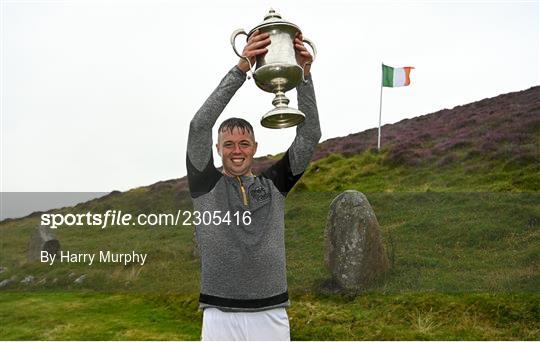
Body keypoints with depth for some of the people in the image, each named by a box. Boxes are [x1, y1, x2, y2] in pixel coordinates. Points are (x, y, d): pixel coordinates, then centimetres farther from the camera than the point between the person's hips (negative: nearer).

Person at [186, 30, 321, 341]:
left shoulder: (274, 184, 8)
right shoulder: (206, 185, 3)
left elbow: (310, 134, 0)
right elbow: (200, 125, -11)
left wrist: (304, 75, -10)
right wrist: (241, 69, -17)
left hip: (271, 316, 2)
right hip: (221, 316, -2)